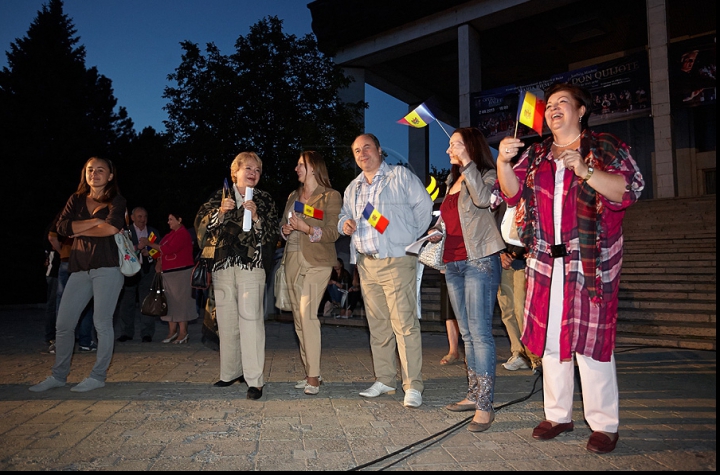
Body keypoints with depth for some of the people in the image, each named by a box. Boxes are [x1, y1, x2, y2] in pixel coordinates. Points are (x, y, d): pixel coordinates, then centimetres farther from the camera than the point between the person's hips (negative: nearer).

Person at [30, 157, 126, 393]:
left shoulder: (116, 200, 3)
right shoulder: (77, 199, 15)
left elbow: (113, 227, -16)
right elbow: (62, 226, 0)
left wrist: (81, 230, -4)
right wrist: (95, 222, -9)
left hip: (107, 267, -5)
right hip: (80, 269, 5)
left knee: (102, 323, -3)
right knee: (63, 324, 5)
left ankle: (98, 376, 9)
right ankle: (58, 376, 19)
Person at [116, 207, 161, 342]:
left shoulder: (154, 232, 14)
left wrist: (149, 253, -7)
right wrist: (137, 247, -20)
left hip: (147, 270, 1)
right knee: (126, 302, 3)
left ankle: (147, 333, 3)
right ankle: (126, 332, 13)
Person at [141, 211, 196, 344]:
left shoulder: (183, 234, -11)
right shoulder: (170, 235, 17)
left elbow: (168, 249, -18)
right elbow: (162, 251, 15)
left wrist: (149, 243, -12)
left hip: (181, 272, -9)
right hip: (168, 273, 9)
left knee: (180, 301, -5)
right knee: (170, 302, 9)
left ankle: (183, 332, 0)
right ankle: (172, 331, 14)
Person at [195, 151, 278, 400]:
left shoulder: (264, 200, 9)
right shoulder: (220, 196, 14)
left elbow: (272, 237, 3)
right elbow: (200, 225, 4)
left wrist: (256, 217, -11)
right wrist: (220, 211, -11)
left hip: (251, 265, -3)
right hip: (223, 266, 3)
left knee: (250, 319, -12)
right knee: (226, 321, 7)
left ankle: (254, 379, -9)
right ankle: (231, 372, 22)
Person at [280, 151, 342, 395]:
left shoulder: (331, 196, -1)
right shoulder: (293, 196, 19)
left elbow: (332, 234, -8)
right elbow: (284, 226, 24)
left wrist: (307, 229, -21)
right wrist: (285, 230, 2)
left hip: (317, 262, -7)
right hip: (293, 261, 7)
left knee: (307, 314, -18)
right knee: (299, 318, 5)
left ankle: (313, 376, -12)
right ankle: (310, 372, 14)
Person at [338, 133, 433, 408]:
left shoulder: (400, 176, 1)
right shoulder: (353, 188, 20)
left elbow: (424, 205, -1)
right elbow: (344, 215, 27)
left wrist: (410, 237, -3)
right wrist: (344, 224, 4)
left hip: (396, 262, -6)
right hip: (366, 263, 6)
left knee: (404, 323, -8)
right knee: (378, 324, 11)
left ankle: (413, 386, -2)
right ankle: (384, 380, 21)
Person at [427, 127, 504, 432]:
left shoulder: (487, 175, -1)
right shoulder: (453, 180, 21)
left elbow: (482, 199, -23)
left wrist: (466, 161, -17)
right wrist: (436, 232, 10)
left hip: (480, 260, -8)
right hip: (453, 264, 8)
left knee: (480, 332, -10)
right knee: (467, 333, 12)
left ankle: (485, 406, -5)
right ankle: (474, 394, 22)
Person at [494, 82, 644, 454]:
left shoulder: (606, 148, 6)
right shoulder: (535, 155, 17)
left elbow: (628, 189, -8)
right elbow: (512, 192, 5)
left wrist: (585, 170, -21)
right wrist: (503, 162, -13)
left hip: (592, 259, -4)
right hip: (545, 260, 4)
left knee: (590, 337, -4)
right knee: (550, 337, 7)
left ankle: (604, 424, 9)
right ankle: (558, 415, 19)